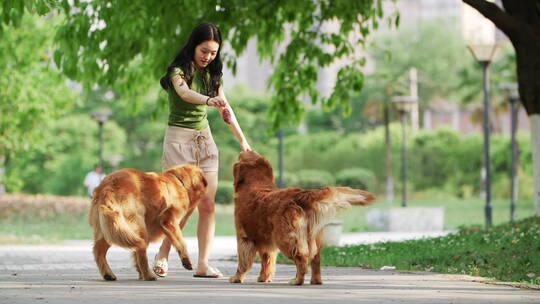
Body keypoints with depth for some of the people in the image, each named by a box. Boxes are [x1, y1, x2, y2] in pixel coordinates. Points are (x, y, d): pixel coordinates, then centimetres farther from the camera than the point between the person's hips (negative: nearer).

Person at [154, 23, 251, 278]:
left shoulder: (212, 74, 9)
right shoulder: (178, 71, -10)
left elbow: (226, 110, 16)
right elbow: (184, 93, -32)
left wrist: (242, 140, 13)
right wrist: (209, 100, -51)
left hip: (204, 139, 6)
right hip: (179, 138, -6)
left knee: (208, 204, -4)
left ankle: (203, 264, -4)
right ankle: (162, 257, 7)